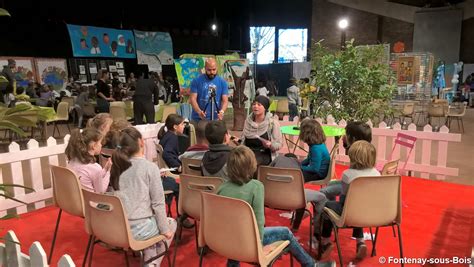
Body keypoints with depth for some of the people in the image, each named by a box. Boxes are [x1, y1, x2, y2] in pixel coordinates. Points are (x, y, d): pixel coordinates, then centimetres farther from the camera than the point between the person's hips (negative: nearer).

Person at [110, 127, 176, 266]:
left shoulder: (117, 166, 4)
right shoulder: (150, 167, -13)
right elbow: (158, 203, -12)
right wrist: (165, 229, -1)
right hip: (139, 229, -6)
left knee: (152, 222, 34)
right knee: (171, 223, 25)